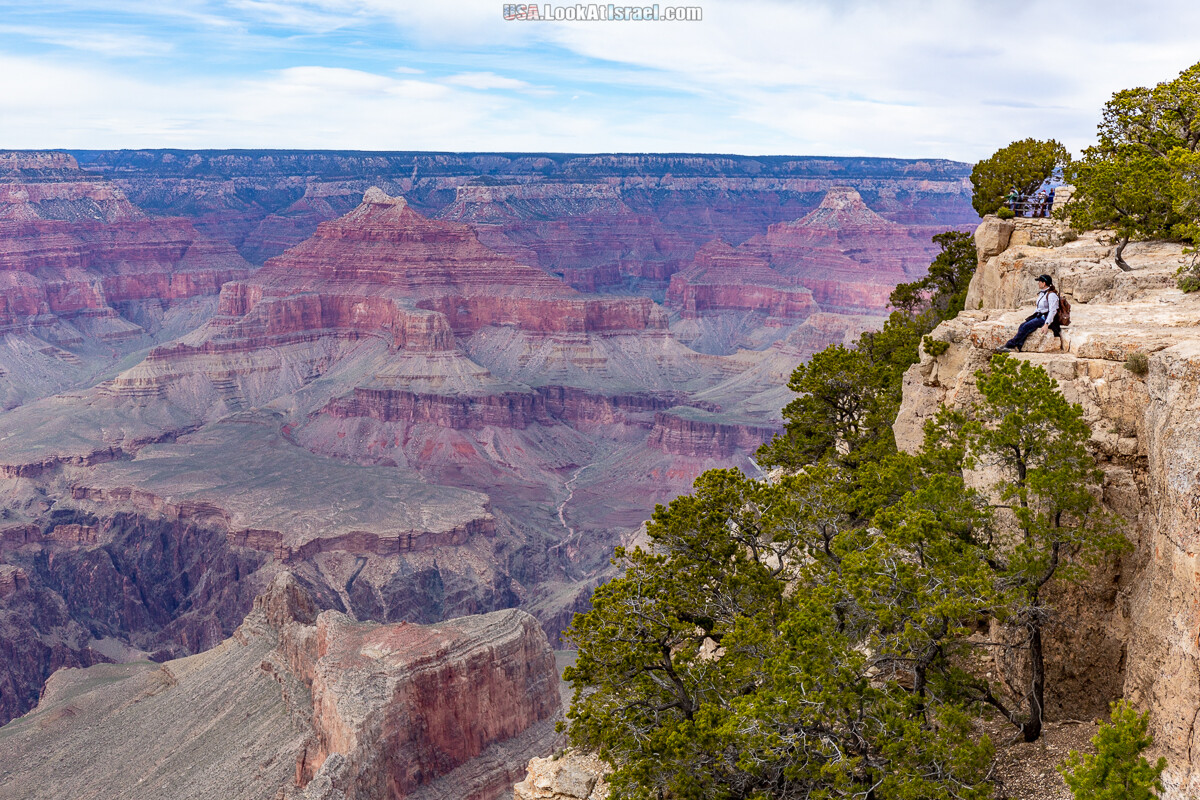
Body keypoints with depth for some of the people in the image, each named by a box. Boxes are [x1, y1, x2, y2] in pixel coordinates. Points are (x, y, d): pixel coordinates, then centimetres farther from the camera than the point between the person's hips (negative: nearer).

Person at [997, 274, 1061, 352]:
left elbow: (1053, 311, -19)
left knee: (1026, 326, -24)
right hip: (1039, 316, 8)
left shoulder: (1051, 295, -13)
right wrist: (1030, 317, 12)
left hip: (1046, 318, -8)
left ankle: (1010, 345, -26)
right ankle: (1017, 347, -31)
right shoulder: (1042, 293, 17)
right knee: (1022, 325, -16)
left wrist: (1046, 324, -26)